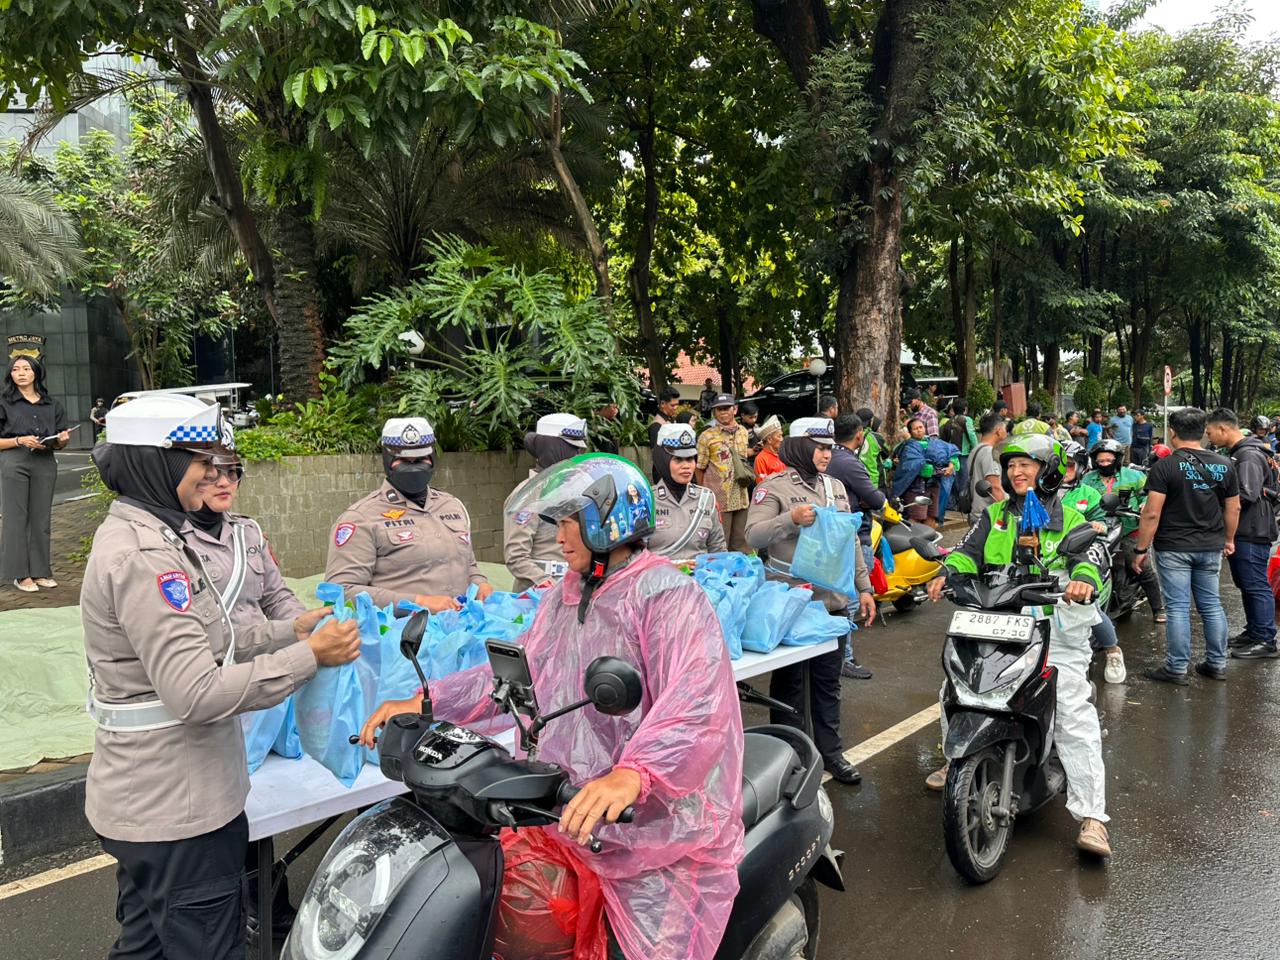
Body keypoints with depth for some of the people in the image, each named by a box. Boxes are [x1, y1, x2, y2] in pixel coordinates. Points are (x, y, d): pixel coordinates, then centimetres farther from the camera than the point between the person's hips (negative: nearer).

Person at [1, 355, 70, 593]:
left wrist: (62, 439, -4)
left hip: (45, 464, 3)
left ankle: (41, 571, 13)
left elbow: (60, 443, 18)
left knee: (41, 518, 6)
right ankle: (20, 574, 3)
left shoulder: (52, 405, 15)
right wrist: (20, 441, -15)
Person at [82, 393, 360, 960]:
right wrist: (309, 656, -23)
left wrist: (291, 630, 5)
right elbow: (198, 694, -28)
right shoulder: (142, 559, -24)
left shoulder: (141, 534, 8)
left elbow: (199, 641, 14)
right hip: (177, 813, -10)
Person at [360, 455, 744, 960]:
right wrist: (424, 702, 5)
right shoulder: (564, 597, 14)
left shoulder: (670, 597, -15)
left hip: (655, 824, -7)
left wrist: (633, 774, -44)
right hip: (561, 812, 7)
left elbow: (699, 705, -28)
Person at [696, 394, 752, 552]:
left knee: (740, 542, 14)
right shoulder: (706, 436, -9)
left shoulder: (743, 431, 8)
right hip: (718, 499, -5)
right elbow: (700, 469, -4)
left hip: (741, 498, 5)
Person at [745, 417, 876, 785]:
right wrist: (791, 519, -29)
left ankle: (830, 751, 27)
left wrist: (864, 588, 13)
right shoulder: (774, 487, -6)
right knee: (789, 683, 7)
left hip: (833, 601, 5)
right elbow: (754, 535, -16)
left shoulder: (836, 487, 13)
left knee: (828, 682, 15)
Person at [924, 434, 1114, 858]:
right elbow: (969, 550, 6)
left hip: (1056, 625, -4)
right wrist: (947, 573, -16)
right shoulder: (994, 516, 17)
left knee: (1074, 715, -14)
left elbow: (1092, 554, -6)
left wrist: (1084, 579, -30)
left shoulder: (1069, 519, 8)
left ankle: (1092, 816, -11)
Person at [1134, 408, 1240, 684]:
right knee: (1211, 604, 14)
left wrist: (1141, 549, -8)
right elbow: (1234, 509, 11)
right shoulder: (1224, 465, 4)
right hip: (1211, 548, 5)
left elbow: (1152, 513, -15)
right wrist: (1228, 540, 25)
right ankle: (1217, 664, 22)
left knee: (1178, 607, -1)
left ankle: (1177, 669, 5)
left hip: (1173, 548, -5)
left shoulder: (1165, 466, -12)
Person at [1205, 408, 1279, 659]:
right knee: (1245, 585, 18)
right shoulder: (1237, 453, 15)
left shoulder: (1250, 456, -18)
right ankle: (1253, 632, 28)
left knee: (1256, 586, -6)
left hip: (1252, 533, -11)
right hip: (1241, 531, 11)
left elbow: (1247, 495, -26)